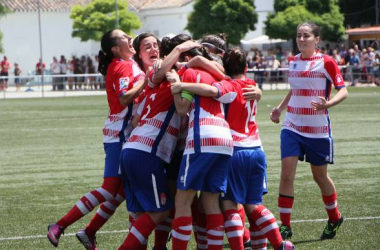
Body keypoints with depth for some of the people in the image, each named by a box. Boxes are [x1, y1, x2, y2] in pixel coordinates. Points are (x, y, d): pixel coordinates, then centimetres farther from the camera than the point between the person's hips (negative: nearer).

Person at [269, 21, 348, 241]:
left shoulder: (326, 62, -8)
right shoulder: (294, 61, 8)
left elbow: (343, 91, -11)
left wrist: (328, 103, -29)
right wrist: (280, 108, 17)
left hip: (318, 129, -4)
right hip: (292, 126, 4)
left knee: (320, 176, 10)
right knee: (287, 174, -11)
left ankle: (335, 218, 33)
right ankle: (285, 225, -5)